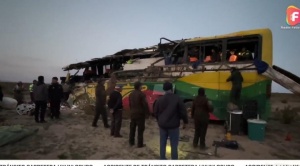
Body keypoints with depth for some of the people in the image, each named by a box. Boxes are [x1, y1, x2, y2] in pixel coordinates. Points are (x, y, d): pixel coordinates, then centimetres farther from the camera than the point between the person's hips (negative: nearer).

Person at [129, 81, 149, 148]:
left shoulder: (131, 94, 8)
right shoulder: (141, 94, -16)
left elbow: (130, 104, 14)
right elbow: (145, 104, -17)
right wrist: (147, 113, -7)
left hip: (133, 114, 7)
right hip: (140, 114, -7)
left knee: (132, 128, 15)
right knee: (140, 129, 1)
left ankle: (131, 142, 24)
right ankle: (140, 144, 5)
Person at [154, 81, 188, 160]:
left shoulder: (159, 99, 0)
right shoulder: (177, 98, -12)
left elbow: (155, 112, 8)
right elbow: (183, 112, -10)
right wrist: (185, 122, 5)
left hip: (162, 125, 4)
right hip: (173, 125, -3)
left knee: (162, 143, 14)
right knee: (174, 145, 6)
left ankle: (162, 159, 25)